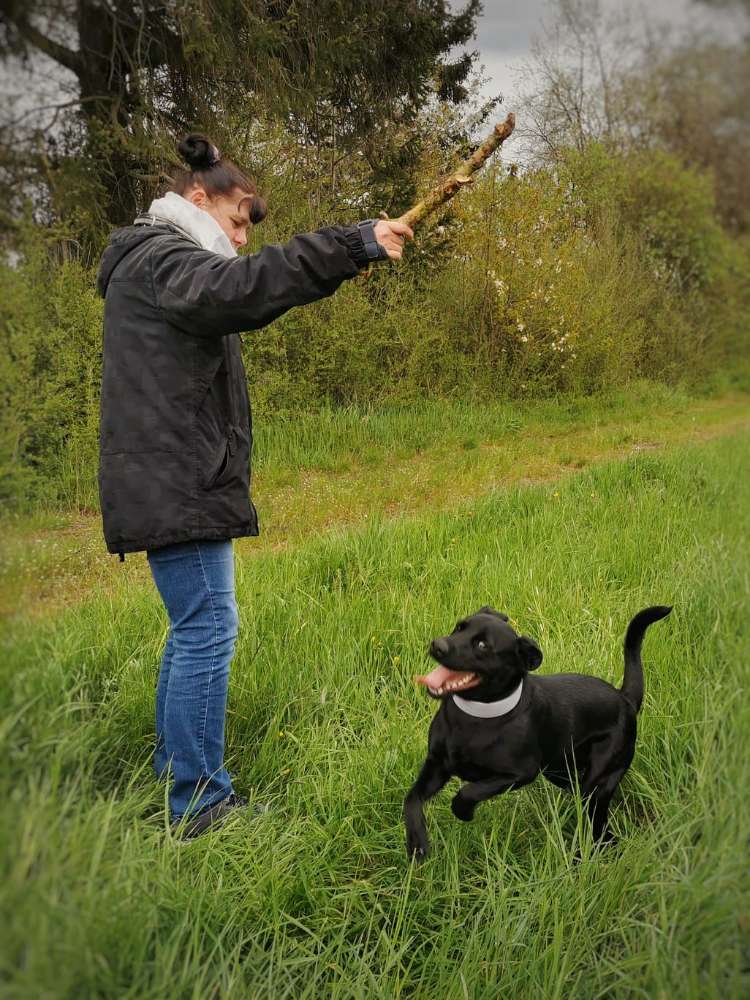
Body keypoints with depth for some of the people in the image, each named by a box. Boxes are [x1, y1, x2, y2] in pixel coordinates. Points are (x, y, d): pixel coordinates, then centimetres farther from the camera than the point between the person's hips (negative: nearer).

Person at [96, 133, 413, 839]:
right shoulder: (160, 259, -11)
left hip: (175, 484, 11)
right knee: (207, 630, -9)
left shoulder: (164, 264, 25)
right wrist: (355, 244, -33)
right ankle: (200, 804, -2)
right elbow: (245, 285, -30)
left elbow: (232, 299, 18)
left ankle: (175, 775, 27)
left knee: (192, 629, 17)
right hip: (175, 485, -11)